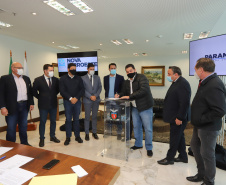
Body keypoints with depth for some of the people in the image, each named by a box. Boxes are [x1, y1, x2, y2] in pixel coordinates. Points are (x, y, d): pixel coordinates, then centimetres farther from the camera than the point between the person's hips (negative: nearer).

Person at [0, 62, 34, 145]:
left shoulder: (26, 78, 11)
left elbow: (30, 91, 13)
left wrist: (31, 103, 8)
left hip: (24, 106, 5)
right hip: (12, 107, -4)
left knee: (23, 126, 15)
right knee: (11, 128, 6)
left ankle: (24, 143, 29)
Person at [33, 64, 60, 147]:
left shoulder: (56, 80, -1)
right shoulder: (38, 80, -8)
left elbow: (58, 89, 14)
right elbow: (34, 91, -1)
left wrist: (53, 96, 7)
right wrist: (40, 97, -1)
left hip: (53, 104, 3)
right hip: (43, 105, -3)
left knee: (53, 121, 13)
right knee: (42, 122, 8)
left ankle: (52, 136, 30)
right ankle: (42, 139, 23)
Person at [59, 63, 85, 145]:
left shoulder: (78, 78, 8)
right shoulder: (63, 78, 3)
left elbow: (82, 90, 2)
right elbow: (62, 91, -5)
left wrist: (76, 98, -12)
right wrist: (70, 98, -15)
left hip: (77, 101, 2)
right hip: (67, 102, -1)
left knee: (76, 119, 9)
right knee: (68, 119, 3)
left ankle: (77, 136, 20)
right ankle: (68, 137, 15)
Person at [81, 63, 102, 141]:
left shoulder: (97, 77, 9)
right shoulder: (83, 78, 0)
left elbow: (100, 87, 5)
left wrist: (95, 96, -9)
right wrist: (90, 97, -14)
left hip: (96, 100, 3)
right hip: (87, 100, -3)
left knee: (95, 117, 10)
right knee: (87, 117, 4)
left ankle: (94, 132, 22)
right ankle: (87, 133, 16)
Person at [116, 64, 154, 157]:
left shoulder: (141, 77, -12)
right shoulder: (127, 82, 10)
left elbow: (144, 90, -26)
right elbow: (124, 92, 21)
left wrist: (129, 96, -26)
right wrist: (119, 95, -3)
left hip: (145, 107, -6)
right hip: (134, 108, 7)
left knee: (148, 128, 2)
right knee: (136, 127, 16)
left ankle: (149, 148, 20)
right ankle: (138, 144, 35)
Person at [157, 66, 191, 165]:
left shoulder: (183, 83, -20)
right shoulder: (176, 83, 12)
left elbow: (185, 102, -24)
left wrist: (179, 118, -22)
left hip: (178, 117, -10)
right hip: (175, 116, 10)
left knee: (175, 138, 3)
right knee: (179, 136, 19)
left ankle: (169, 158, 18)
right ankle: (183, 157, 34)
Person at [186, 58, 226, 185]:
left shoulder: (214, 86, -25)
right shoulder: (205, 82, 6)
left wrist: (201, 119, -20)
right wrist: (197, 120, 10)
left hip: (208, 128, -10)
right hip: (199, 125, 10)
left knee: (207, 154, 7)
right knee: (195, 146, 22)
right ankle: (201, 174, 42)